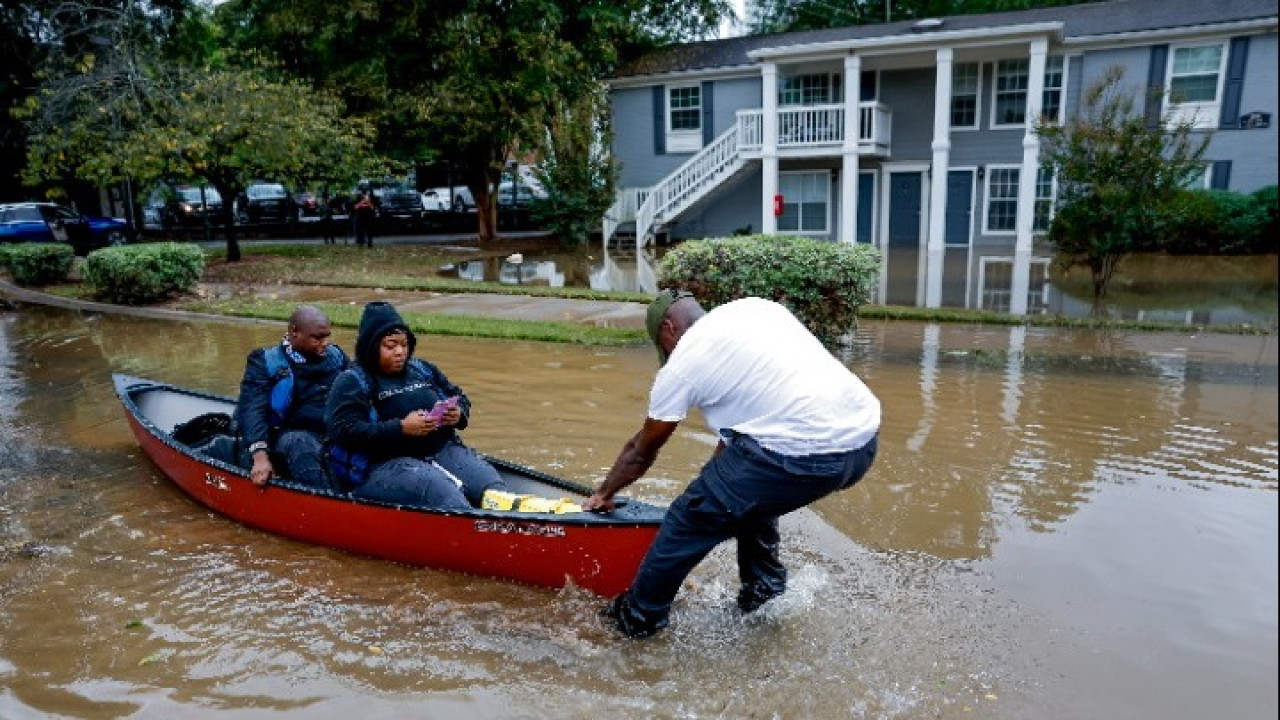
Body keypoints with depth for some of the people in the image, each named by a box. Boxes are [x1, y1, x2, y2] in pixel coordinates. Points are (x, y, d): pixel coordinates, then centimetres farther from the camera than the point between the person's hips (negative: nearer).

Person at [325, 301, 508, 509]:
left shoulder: (422, 369, 19)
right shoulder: (351, 382, 2)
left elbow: (460, 398, 26)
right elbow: (344, 432, -11)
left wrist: (458, 415, 0)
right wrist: (401, 428, -19)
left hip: (443, 450, 6)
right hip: (384, 464, -6)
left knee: (493, 487, -20)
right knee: (444, 492, -35)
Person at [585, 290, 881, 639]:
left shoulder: (681, 364, 5)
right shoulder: (757, 306, 21)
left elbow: (641, 451, 17)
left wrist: (603, 494, 35)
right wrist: (720, 464, 34)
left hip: (802, 453, -8)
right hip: (865, 438, 8)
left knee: (689, 520, 10)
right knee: (752, 490, 32)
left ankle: (639, 617, 25)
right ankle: (764, 591, 38)